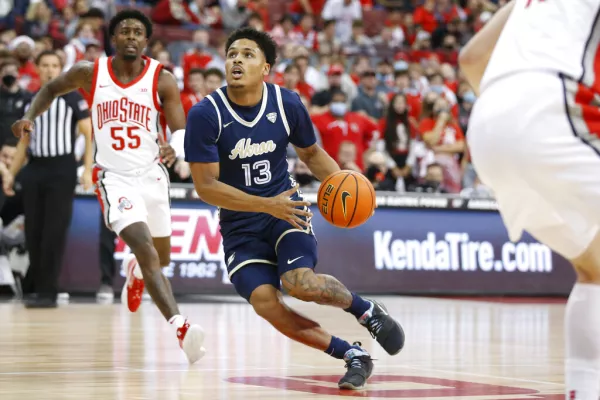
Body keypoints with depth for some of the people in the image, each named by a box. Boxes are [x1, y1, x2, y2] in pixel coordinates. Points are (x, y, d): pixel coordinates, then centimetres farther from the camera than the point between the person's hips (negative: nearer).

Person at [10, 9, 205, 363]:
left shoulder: (162, 80, -7)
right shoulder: (90, 73, -3)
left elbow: (182, 131, -11)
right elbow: (52, 89, 17)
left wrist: (174, 148, -34)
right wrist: (30, 117, -1)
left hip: (152, 175, 3)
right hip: (114, 177, -3)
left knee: (162, 257, 20)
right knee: (145, 248, -24)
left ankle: (136, 270, 58)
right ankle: (181, 327, -34)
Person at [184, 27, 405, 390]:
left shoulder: (288, 104, -7)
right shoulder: (205, 115, -15)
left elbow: (312, 153, 12)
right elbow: (205, 186, -16)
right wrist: (266, 205, -24)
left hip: (287, 208, 0)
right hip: (240, 222, 0)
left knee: (300, 282, -27)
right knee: (265, 302, -21)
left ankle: (368, 311, 2)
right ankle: (353, 356, -7)